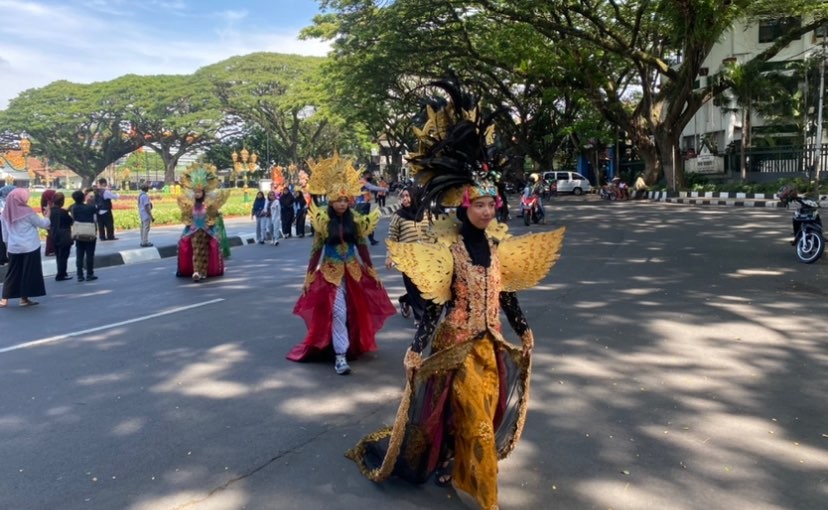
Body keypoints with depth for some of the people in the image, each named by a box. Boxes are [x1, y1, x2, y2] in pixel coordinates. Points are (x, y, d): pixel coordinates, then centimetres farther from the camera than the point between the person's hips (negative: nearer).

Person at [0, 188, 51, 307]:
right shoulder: (27, 212, -13)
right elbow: (42, 224, -2)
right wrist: (47, 214, 15)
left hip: (14, 248, 5)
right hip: (30, 247, -5)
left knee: (12, 273, 11)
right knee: (28, 272, 5)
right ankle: (24, 298, 9)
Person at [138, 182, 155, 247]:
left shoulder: (140, 195, 12)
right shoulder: (145, 195, -19)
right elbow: (147, 207, -22)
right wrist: (151, 216, -20)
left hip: (142, 214, 10)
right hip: (146, 214, -10)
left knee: (143, 228, 14)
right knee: (146, 228, -6)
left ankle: (143, 242, 20)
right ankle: (145, 242, -5)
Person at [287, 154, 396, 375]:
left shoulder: (356, 219, -2)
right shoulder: (323, 220, -9)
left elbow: (362, 247, 4)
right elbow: (316, 249, -6)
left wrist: (373, 272, 5)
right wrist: (308, 277, -6)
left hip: (354, 270, 4)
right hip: (331, 272, -3)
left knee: (357, 311, 12)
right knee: (338, 311, -10)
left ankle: (352, 347, 32)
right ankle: (340, 356, -6)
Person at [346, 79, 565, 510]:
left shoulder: (495, 245, 2)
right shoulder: (448, 248, -16)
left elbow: (507, 293, 10)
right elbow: (436, 303, -17)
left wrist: (524, 330, 14)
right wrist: (417, 348, -19)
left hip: (491, 344, 6)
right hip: (457, 346, -6)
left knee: (480, 418, 16)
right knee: (475, 423, 4)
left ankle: (452, 466, 40)